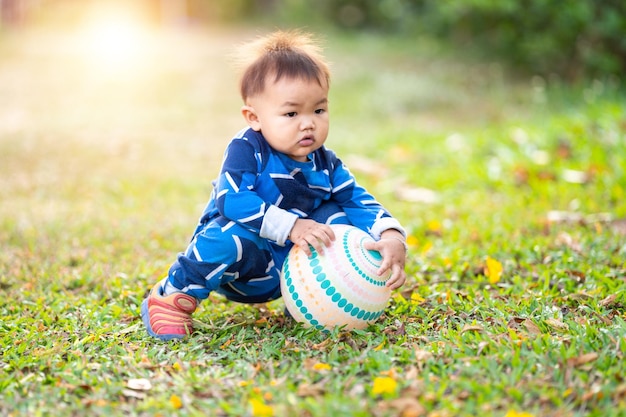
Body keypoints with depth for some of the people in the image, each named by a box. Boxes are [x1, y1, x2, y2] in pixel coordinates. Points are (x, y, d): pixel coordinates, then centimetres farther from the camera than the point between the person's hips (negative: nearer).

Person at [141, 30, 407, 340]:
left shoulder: (325, 164, 0)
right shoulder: (246, 150, -18)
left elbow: (358, 202, -5)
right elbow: (233, 201, -32)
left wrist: (391, 237, -25)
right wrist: (291, 227, -39)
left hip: (287, 271, 5)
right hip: (240, 263, -5)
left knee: (337, 216, -7)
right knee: (234, 234, -38)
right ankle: (174, 298, -13)